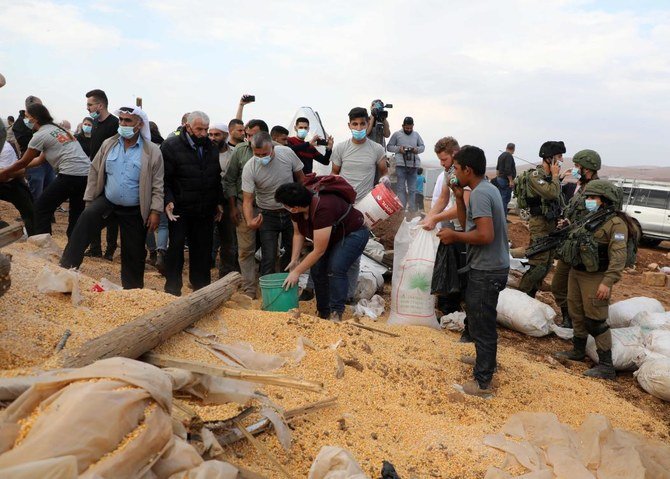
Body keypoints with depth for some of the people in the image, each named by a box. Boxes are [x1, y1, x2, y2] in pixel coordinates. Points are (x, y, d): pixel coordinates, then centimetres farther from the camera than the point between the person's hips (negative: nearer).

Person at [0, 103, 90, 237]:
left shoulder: (40, 135, 0)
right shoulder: (58, 129, 24)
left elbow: (23, 162, 9)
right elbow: (40, 159, 28)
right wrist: (13, 169, 33)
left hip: (71, 175, -8)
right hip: (87, 173, 8)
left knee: (41, 207, 6)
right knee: (76, 214, 14)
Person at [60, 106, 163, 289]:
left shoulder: (152, 151, -9)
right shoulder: (108, 144, 1)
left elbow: (157, 185, -8)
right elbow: (95, 171, 6)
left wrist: (155, 211, -12)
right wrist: (89, 200, 2)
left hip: (134, 211, -2)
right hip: (107, 201, 2)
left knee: (134, 254, 6)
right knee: (85, 219, -27)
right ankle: (66, 268, -23)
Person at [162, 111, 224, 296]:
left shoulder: (211, 147, 9)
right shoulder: (171, 146, -8)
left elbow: (217, 178, 17)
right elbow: (164, 179, -10)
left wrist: (219, 202, 13)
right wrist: (168, 201, -23)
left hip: (206, 211, 5)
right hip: (180, 210, -4)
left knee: (203, 250, 11)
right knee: (176, 248, 3)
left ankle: (201, 288, 24)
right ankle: (173, 291, 14)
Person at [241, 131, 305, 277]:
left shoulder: (287, 153, -15)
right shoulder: (249, 168, -20)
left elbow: (301, 177, 1)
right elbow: (247, 200, -19)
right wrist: (249, 221, -37)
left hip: (292, 212, 2)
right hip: (268, 215, -2)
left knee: (291, 253, 13)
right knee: (268, 259, -7)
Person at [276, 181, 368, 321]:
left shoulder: (323, 209, -40)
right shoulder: (297, 210, -16)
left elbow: (319, 251, -35)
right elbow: (298, 233, 1)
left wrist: (297, 272, -28)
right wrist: (294, 260, -9)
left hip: (354, 233, -8)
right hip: (333, 236, 8)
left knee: (335, 269, -26)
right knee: (317, 269, -6)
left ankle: (336, 314, -17)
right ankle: (323, 313, 7)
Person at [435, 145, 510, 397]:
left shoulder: (479, 194, -21)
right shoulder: (488, 188, 11)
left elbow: (485, 235, -29)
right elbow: (468, 223, 15)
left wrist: (454, 236, -16)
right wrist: (459, 197, 4)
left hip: (486, 271, -11)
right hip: (491, 266, 11)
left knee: (481, 325, -1)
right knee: (479, 319, 26)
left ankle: (482, 382, 9)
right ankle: (485, 359, 44)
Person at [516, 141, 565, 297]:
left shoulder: (549, 176, 12)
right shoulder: (535, 175, -14)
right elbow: (551, 193, -27)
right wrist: (555, 176, -13)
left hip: (551, 223, 9)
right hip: (540, 224, -9)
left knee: (547, 264, 13)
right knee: (539, 265, -11)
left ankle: (530, 295, 22)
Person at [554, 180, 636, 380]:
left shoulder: (616, 223, -14)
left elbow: (619, 255, -21)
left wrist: (608, 282, -26)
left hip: (595, 278, -8)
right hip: (575, 273, 8)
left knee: (596, 321, -6)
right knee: (577, 314, 18)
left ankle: (606, 366, 2)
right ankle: (578, 351, 34)